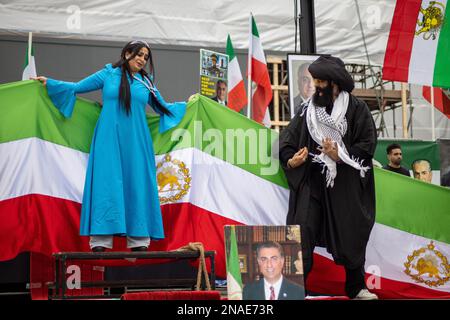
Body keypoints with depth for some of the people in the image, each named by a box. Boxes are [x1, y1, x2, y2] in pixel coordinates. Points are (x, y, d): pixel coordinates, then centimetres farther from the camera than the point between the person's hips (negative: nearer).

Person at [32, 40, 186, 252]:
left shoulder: (146, 83, 14)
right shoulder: (108, 74, 8)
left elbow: (163, 108, 24)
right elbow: (76, 88, 13)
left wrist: (186, 105, 21)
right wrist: (49, 83, 7)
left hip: (136, 142, 2)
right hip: (109, 140, -2)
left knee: (137, 185, -2)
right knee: (106, 183, -8)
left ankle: (139, 240, 1)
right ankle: (100, 241, -8)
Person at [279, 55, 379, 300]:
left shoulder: (356, 109, 0)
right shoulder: (308, 109, 7)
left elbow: (368, 144, -5)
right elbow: (287, 139, 5)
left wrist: (340, 156, -18)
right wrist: (290, 161, -15)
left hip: (346, 184, -1)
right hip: (311, 181, 1)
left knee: (350, 235, 9)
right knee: (302, 230, -12)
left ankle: (357, 288, 28)